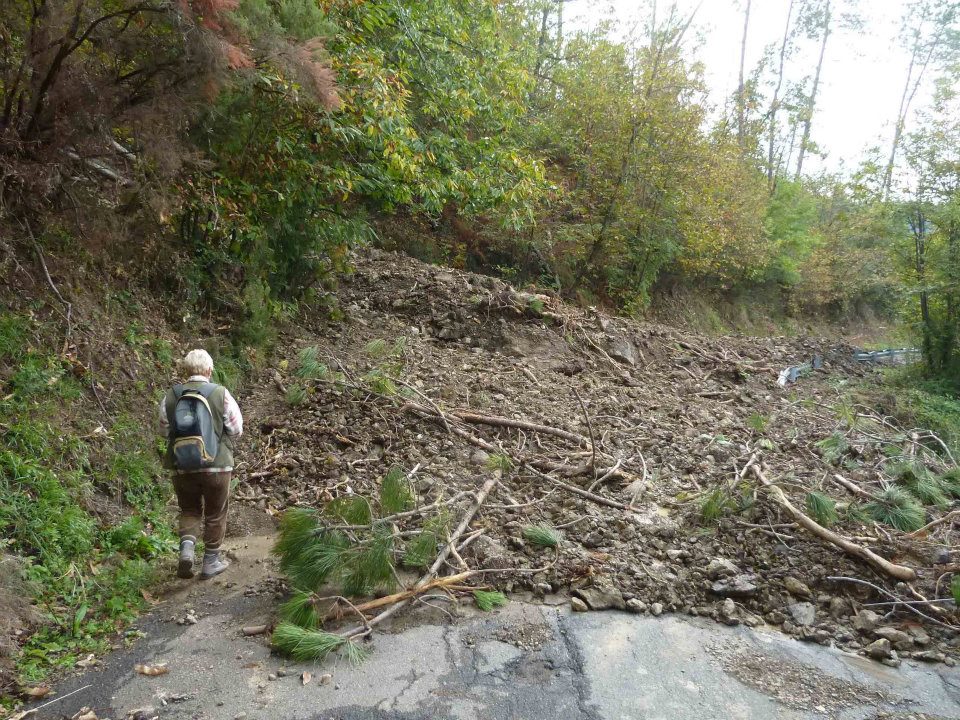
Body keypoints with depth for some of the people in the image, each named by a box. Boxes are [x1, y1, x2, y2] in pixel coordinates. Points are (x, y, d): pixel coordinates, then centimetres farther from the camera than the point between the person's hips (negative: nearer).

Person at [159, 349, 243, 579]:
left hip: (181, 467, 2)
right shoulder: (221, 394, -12)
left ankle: (186, 545, -2)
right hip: (217, 465, -2)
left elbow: (165, 428, 7)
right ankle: (211, 562, 23)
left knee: (189, 511, 21)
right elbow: (236, 429, -5)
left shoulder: (170, 396, -5)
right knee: (215, 514, 14)